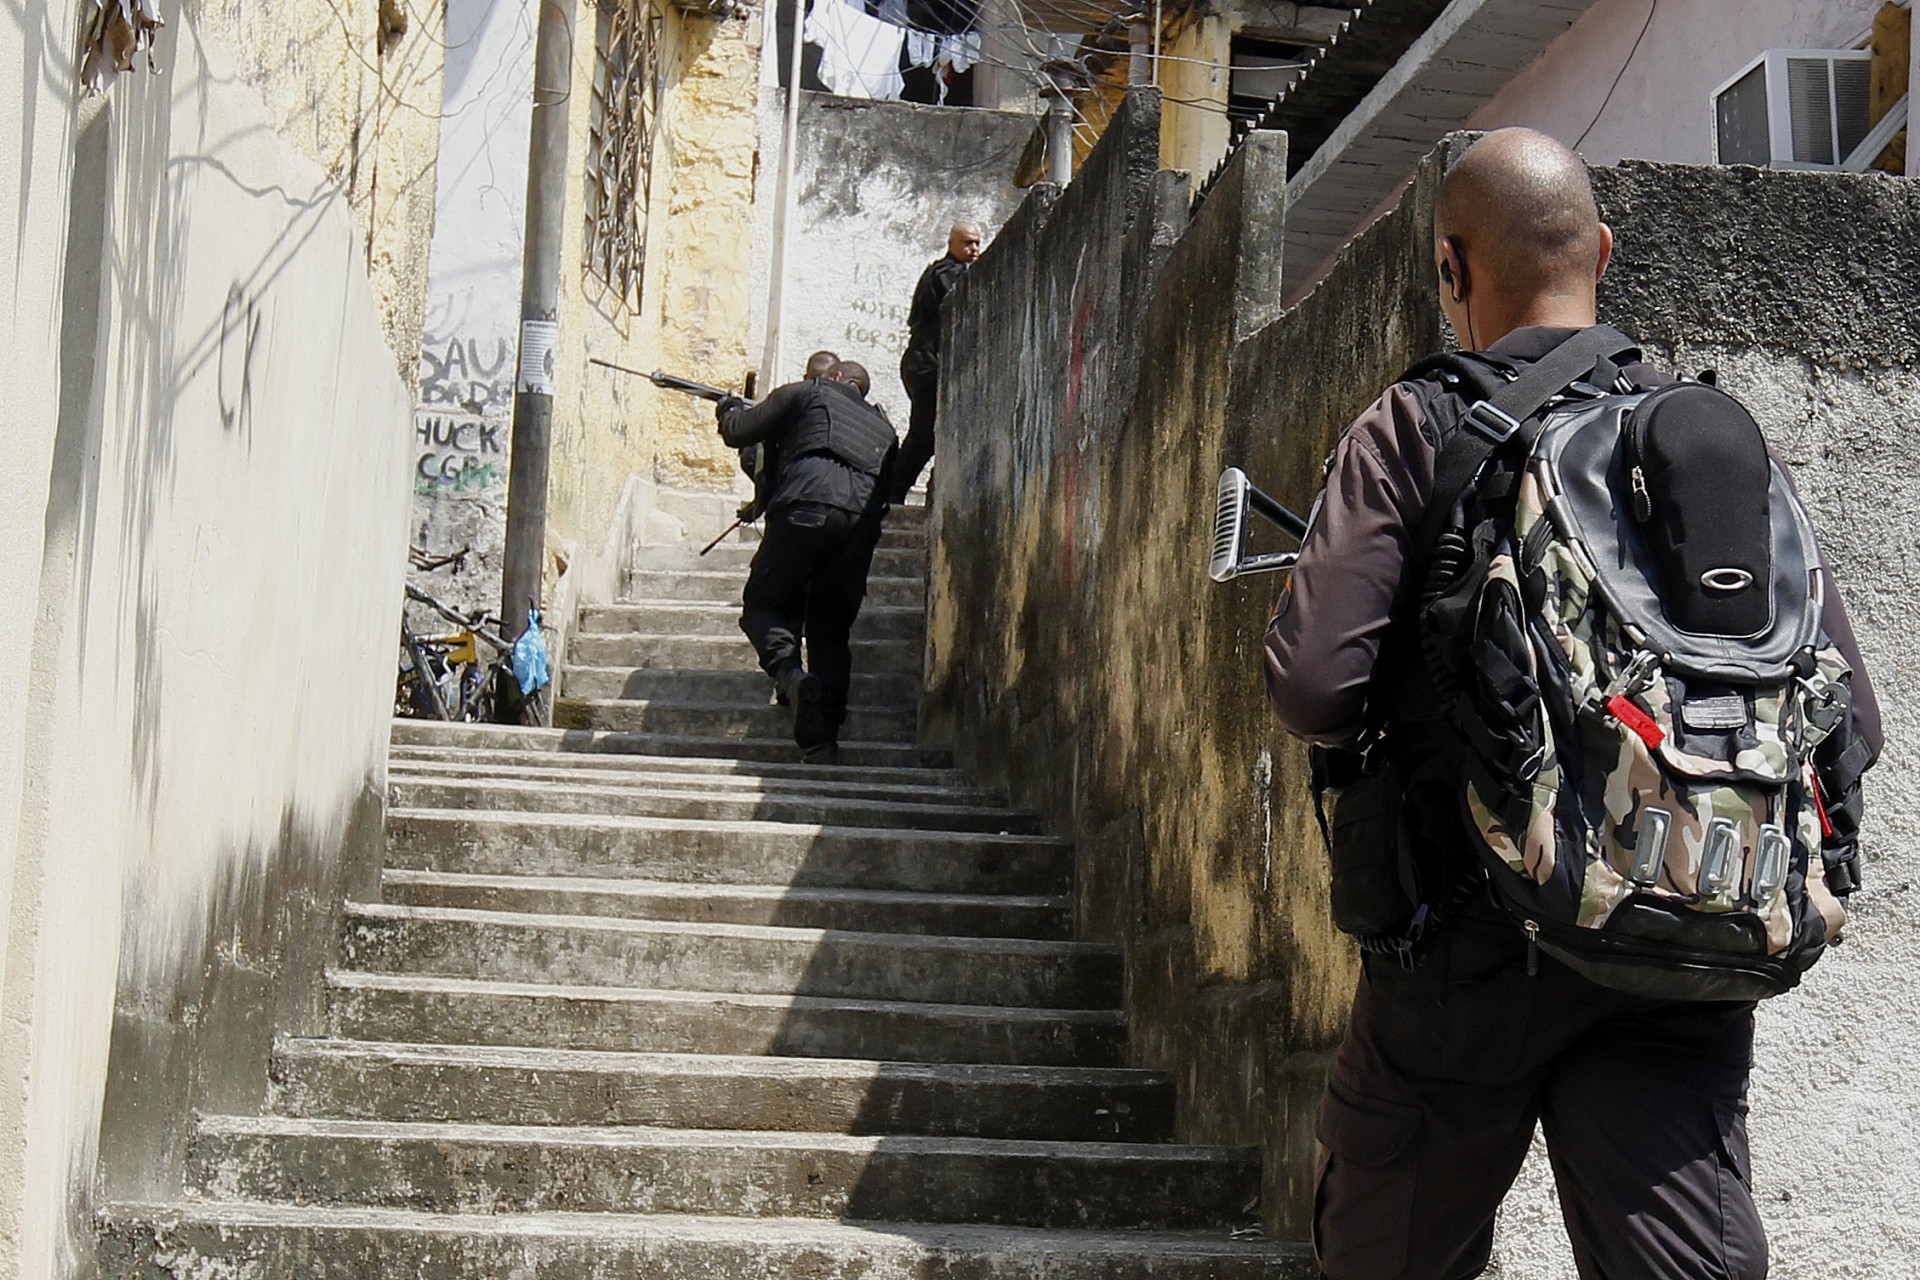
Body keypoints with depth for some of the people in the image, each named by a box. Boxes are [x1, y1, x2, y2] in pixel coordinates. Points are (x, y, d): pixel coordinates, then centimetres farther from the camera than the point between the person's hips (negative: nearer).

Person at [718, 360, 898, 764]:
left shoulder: (808, 393, 21)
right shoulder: (882, 425, 34)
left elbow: (737, 431, 22)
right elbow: (893, 483, 32)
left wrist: (730, 409, 44)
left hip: (806, 507, -4)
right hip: (863, 520, 4)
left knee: (762, 604, 9)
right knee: (831, 628, 11)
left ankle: (789, 671, -22)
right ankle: (823, 743, 1)